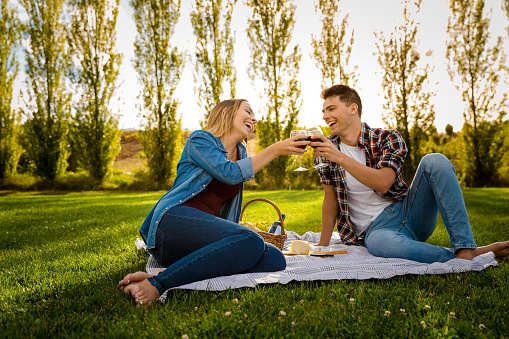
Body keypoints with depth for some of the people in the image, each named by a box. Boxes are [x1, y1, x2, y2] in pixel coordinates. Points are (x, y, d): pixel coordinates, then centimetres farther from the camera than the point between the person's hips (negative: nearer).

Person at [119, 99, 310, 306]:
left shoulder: (240, 152, 26)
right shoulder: (200, 139, 6)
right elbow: (230, 173, -9)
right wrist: (276, 150, -5)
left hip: (206, 238, 7)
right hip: (174, 220, -7)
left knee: (275, 260, -20)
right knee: (250, 241, -34)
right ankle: (157, 283, -32)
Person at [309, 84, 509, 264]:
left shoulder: (387, 138, -2)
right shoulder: (328, 149, 5)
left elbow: (383, 183, -21)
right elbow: (330, 201, 9)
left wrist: (340, 157, -27)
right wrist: (322, 246, 8)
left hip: (407, 212, 2)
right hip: (375, 228, -1)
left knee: (434, 161, -23)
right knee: (381, 243, -40)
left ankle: (466, 249, -28)